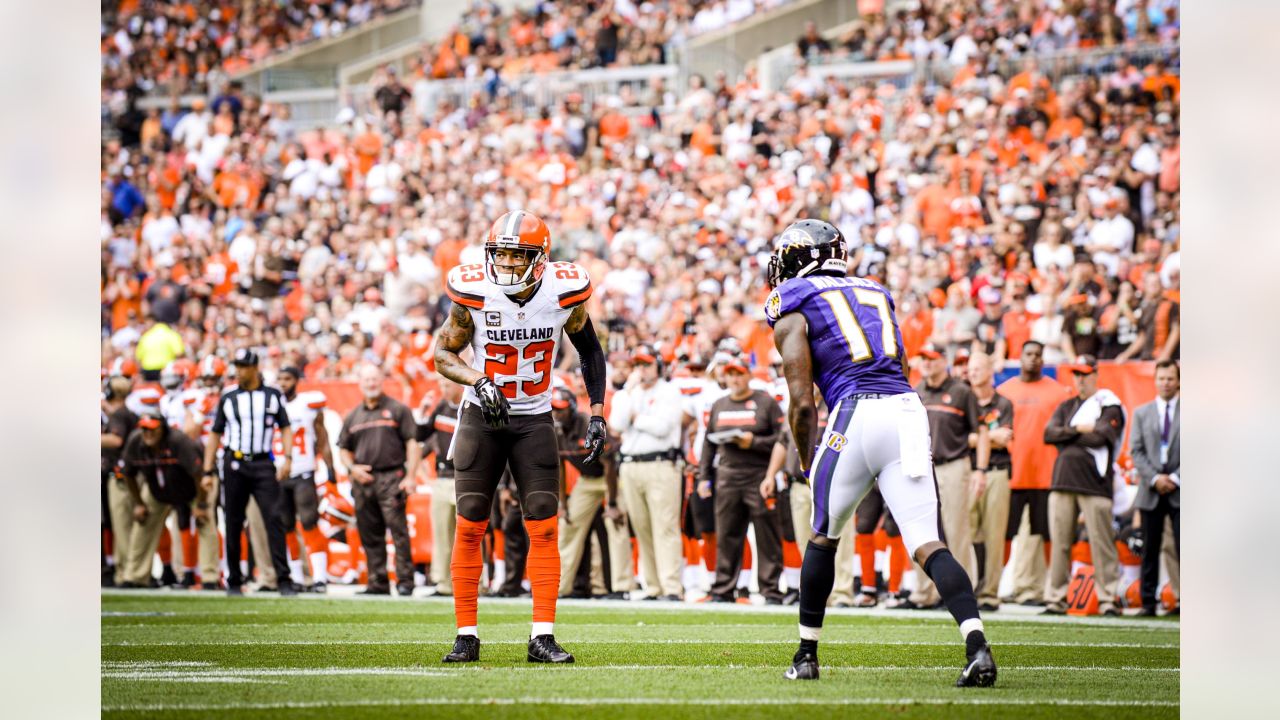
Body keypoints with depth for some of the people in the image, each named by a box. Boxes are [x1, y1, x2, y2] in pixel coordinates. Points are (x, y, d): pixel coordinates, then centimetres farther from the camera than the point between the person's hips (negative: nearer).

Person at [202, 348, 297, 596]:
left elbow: (286, 428, 8)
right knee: (233, 524, 3)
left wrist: (287, 459, -7)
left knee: (274, 519, -11)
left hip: (263, 464, -1)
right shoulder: (228, 398, 10)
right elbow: (215, 434, 12)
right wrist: (208, 471, 6)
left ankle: (283, 579, -12)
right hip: (234, 464, 1)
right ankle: (234, 581, 12)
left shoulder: (273, 396, 8)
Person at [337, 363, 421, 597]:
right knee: (370, 535, 5)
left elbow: (412, 443, 0)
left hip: (391, 478, -5)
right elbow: (344, 449, 22)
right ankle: (378, 583, 9)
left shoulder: (397, 410, 6)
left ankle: (405, 580, -11)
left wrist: (410, 476, -10)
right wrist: (352, 467, 1)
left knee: (398, 530, -11)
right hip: (362, 480, 5)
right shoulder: (353, 416, 18)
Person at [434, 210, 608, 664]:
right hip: (482, 417, -1)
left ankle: (542, 637, -3)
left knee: (544, 528, -6)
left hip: (535, 419, 1)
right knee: (469, 527, -2)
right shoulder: (475, 293, -16)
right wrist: (478, 381, -22)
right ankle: (466, 636, 5)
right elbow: (443, 354, -3)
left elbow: (590, 351, 5)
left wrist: (597, 414, 1)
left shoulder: (564, 294, -13)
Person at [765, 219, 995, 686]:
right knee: (927, 544, -4)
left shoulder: (793, 312, 9)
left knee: (823, 537, 16)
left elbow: (802, 402, 1)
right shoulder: (875, 295, 28)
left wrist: (808, 462, 15)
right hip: (909, 409, 4)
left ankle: (807, 655, 24)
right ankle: (976, 644, -24)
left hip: (857, 413, -4)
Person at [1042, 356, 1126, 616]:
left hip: (1094, 484, -5)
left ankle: (1107, 599, -5)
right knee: (1059, 543, 2)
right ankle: (1055, 598, 5)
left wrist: (1065, 436, -1)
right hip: (1063, 479, 5)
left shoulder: (1109, 406, 3)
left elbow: (1099, 437, -11)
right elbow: (1049, 433, 7)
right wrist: (1078, 430, -6)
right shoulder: (1066, 406, 21)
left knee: (1101, 543, -7)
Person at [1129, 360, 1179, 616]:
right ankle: (1148, 602, 8)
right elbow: (1136, 451, 5)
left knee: (1184, 548, -7)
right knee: (1150, 551, 4)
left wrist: (1176, 478, -10)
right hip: (1151, 492, 2)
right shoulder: (1141, 414, 13)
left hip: (1181, 491, -2)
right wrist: (1154, 478, -9)